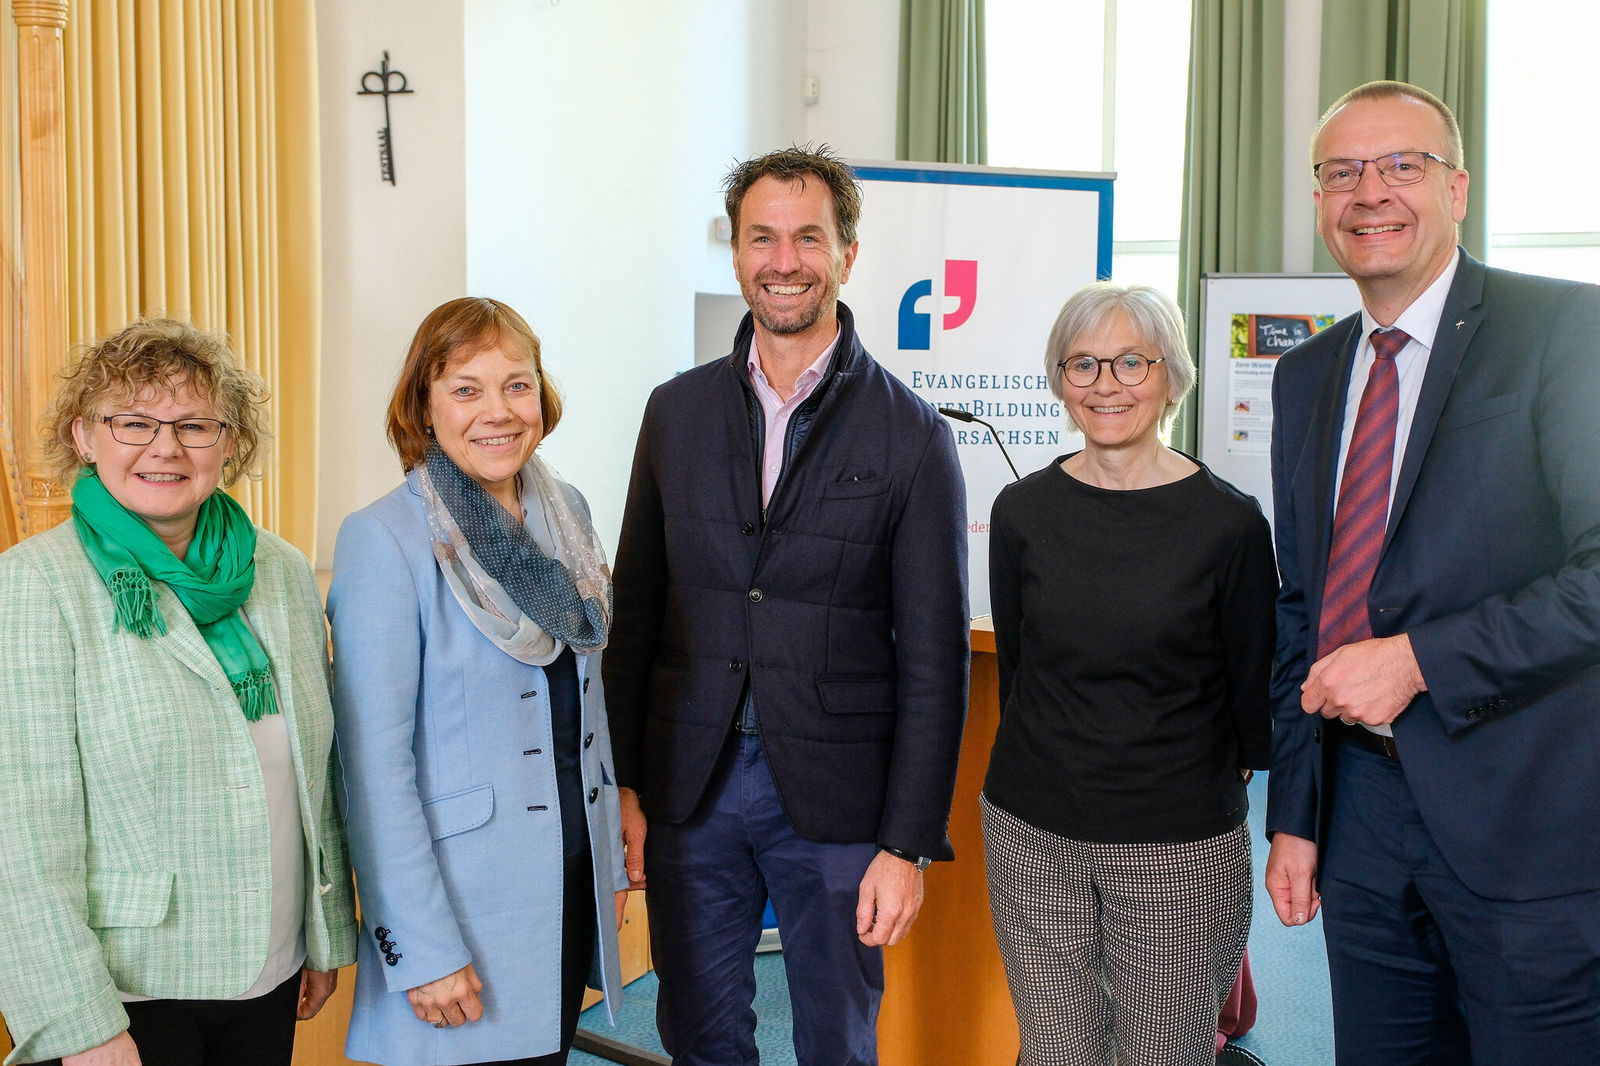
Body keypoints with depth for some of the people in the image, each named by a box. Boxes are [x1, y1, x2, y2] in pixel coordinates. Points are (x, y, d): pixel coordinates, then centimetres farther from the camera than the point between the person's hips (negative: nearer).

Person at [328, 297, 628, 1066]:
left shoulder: (565, 513, 4)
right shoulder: (384, 542, -15)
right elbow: (375, 765, -16)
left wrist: (610, 857, 13)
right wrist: (422, 949, -17)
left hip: (573, 886, 6)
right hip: (463, 898, -6)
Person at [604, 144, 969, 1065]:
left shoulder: (910, 435, -6)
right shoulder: (678, 411, 5)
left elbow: (934, 659, -6)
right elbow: (635, 610, 7)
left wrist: (908, 843, -9)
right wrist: (623, 784, 3)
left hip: (833, 799, -3)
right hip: (689, 789, 3)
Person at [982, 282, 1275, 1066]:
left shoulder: (1227, 522, -7)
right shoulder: (1023, 511, 1)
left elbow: (1252, 687, 3)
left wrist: (1217, 781, 8)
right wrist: (1053, 762, 11)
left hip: (1181, 843, -2)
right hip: (1033, 831, 2)